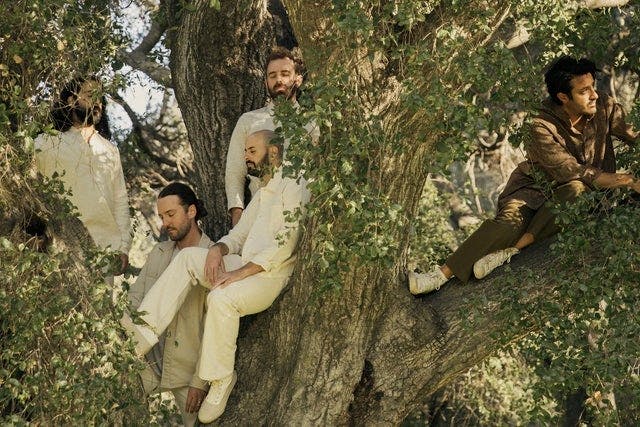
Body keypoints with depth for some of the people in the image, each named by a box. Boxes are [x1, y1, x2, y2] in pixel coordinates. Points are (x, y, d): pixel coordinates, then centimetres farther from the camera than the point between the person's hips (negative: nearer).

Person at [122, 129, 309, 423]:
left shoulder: (292, 187, -4)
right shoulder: (260, 195, 27)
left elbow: (286, 241, -16)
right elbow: (237, 235, 22)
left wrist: (241, 272, -21)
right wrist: (217, 249, -4)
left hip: (271, 275, -8)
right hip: (244, 266, 8)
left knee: (221, 298, -34)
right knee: (188, 256, -11)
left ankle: (220, 378, -18)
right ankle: (146, 331, -22)